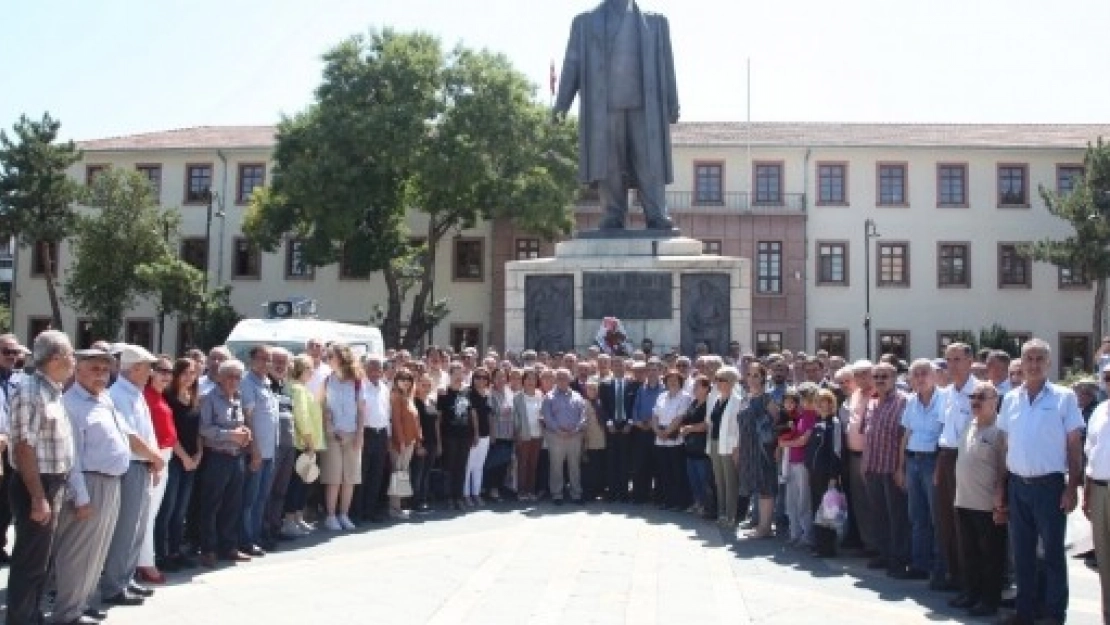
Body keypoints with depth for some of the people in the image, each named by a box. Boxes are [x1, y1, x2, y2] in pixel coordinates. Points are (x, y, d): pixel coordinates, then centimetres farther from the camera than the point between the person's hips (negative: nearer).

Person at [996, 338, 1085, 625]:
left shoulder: (1064, 397, -4)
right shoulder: (1010, 399, 7)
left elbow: (1074, 445, -3)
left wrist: (1072, 487, -8)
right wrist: (1001, 487, 9)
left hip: (1049, 484, -4)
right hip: (1017, 484, 4)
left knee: (1053, 552, 5)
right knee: (1021, 552, 11)